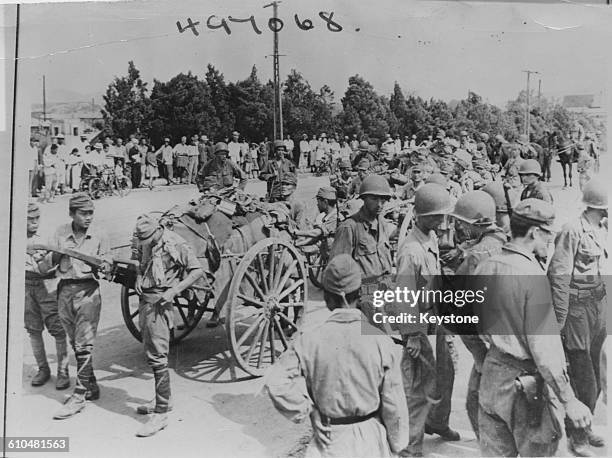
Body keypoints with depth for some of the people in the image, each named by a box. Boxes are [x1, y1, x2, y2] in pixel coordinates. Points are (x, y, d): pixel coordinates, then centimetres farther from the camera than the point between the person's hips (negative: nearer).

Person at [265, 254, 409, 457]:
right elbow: (393, 404, -7)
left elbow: (276, 382, -18)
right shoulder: (381, 342, -14)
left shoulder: (309, 342, -15)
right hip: (371, 439, 1)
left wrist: (308, 410, -6)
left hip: (330, 441, -1)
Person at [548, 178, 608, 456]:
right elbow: (559, 276, -18)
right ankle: (577, 435, 18)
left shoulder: (601, 231, 9)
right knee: (584, 380, -1)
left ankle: (582, 426, 34)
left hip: (598, 303, 8)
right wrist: (560, 319, -17)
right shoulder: (573, 230, -17)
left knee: (594, 376, 16)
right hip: (577, 306, -8)